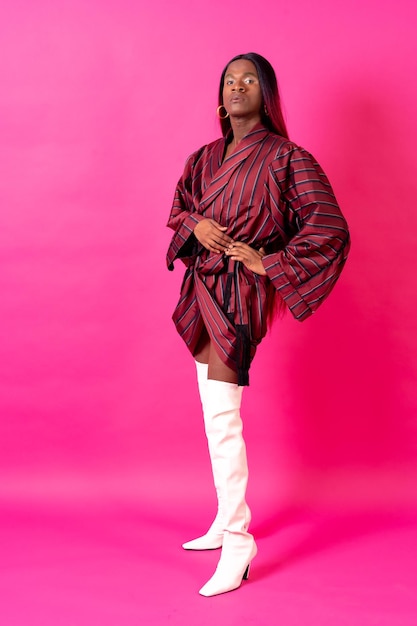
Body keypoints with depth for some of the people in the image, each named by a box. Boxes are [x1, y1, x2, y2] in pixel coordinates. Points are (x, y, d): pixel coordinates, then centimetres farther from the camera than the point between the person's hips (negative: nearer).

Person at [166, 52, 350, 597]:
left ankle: (237, 543, -4)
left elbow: (330, 229, -8)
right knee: (214, 412, 13)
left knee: (222, 415, -13)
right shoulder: (205, 158, 12)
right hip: (205, 289, 7)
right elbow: (179, 209, 24)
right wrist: (196, 224, 1)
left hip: (241, 292, -7)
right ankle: (227, 521, 28)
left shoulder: (286, 158, -6)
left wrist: (269, 262, -12)